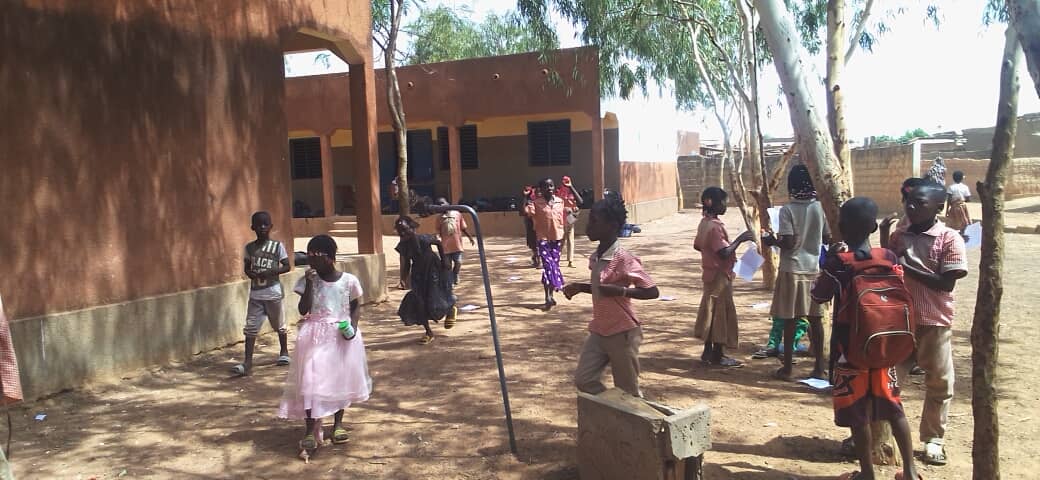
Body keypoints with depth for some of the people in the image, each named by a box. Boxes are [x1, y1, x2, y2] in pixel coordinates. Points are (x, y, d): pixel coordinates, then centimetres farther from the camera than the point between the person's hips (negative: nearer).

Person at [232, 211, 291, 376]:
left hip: (272, 292, -2)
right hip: (255, 293, 2)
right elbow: (246, 267, 11)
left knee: (279, 325, 14)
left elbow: (286, 266, -4)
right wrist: (251, 273, -12)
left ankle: (284, 352, 37)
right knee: (250, 328, -5)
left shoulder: (277, 246, -4)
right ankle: (247, 363, -7)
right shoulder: (249, 247, 4)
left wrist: (271, 272, -19)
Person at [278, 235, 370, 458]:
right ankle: (310, 431, -3)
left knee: (341, 379, 11)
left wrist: (353, 326, -10)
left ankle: (338, 424, 28)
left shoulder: (349, 280, -5)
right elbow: (303, 310, -12)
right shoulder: (307, 280, -4)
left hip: (342, 336, 1)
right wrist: (310, 284, -19)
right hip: (316, 337, -1)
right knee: (311, 380, -9)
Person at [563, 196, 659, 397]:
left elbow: (652, 291, -18)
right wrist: (579, 287, 5)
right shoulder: (595, 257, 4)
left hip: (623, 333, -7)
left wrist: (620, 290, -28)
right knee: (583, 380, 4)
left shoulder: (624, 259, -19)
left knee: (627, 391, 6)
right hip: (599, 331, 7)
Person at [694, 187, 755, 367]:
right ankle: (717, 355, 6)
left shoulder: (705, 223, 7)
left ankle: (708, 352, 22)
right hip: (720, 275, -10)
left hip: (711, 273, 10)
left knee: (711, 312, 14)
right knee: (721, 313, -1)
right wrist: (740, 239, -19)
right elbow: (724, 252, -28)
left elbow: (697, 246, 17)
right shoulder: (715, 226, -22)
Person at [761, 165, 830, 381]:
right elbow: (827, 239, 5)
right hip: (814, 269, 4)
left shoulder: (787, 210, -13)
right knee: (815, 318, 10)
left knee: (790, 320, 2)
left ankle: (787, 367, 9)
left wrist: (772, 241, 0)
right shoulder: (820, 208, 0)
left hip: (792, 270, -4)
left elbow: (789, 243, -18)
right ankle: (818, 367, 15)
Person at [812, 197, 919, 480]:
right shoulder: (888, 257, -4)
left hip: (850, 348, -4)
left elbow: (818, 296, -2)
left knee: (857, 413, 6)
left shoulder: (838, 262, -15)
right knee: (893, 407, 16)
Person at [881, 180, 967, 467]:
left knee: (939, 383, 10)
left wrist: (907, 267, -18)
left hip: (935, 323, -2)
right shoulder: (898, 236, 3)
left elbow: (946, 283, -15)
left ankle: (933, 439, 25)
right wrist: (884, 241, -7)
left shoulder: (949, 239, -9)